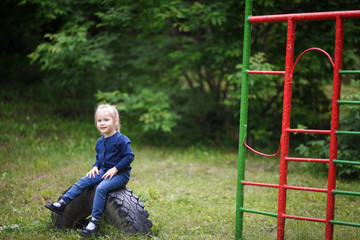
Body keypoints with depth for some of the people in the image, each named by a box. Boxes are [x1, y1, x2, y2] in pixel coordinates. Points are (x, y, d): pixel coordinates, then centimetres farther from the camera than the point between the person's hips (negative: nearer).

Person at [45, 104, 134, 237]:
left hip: (120, 175, -8)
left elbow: (129, 156, -17)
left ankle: (94, 222, -30)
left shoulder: (121, 140, -13)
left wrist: (115, 169, -20)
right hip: (104, 172, 8)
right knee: (83, 182, -5)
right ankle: (62, 204, -5)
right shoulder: (100, 142, 12)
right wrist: (96, 167, 5)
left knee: (101, 188, -30)